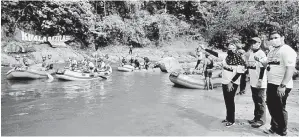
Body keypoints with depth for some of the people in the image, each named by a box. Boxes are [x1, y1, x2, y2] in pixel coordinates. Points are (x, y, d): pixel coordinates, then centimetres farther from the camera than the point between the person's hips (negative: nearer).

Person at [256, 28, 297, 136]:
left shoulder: (287, 50, -14)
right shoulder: (272, 51, 13)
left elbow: (290, 69, -21)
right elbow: (267, 64, 22)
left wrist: (283, 85, -25)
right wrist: (260, 60, 1)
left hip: (281, 86, -8)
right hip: (271, 84, 8)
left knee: (279, 109, 5)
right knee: (271, 107, 17)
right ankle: (274, 127, 35)